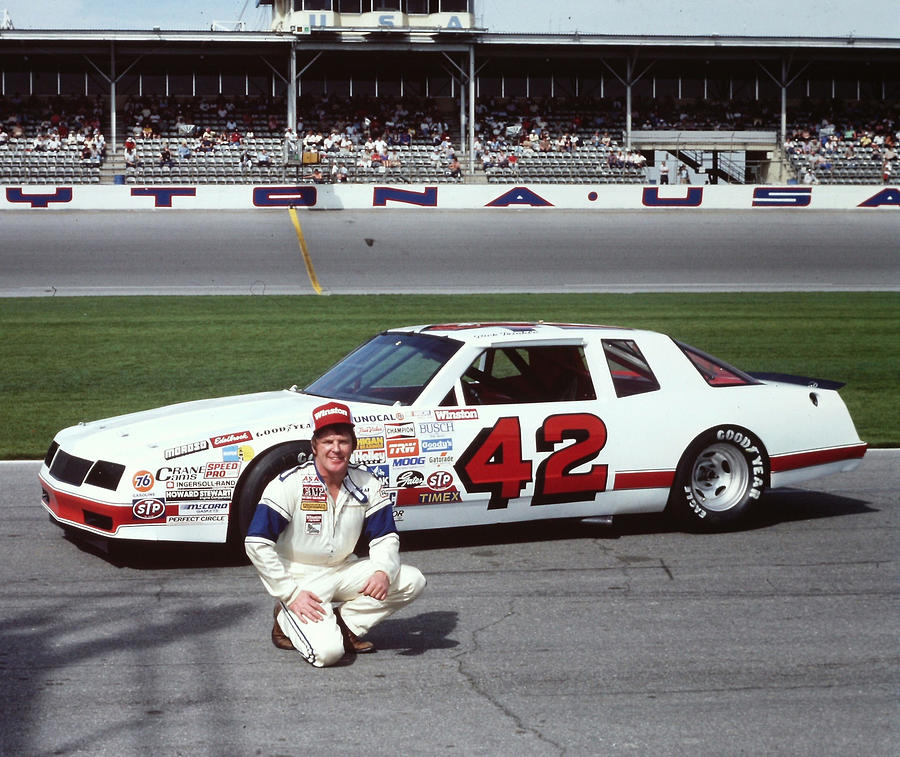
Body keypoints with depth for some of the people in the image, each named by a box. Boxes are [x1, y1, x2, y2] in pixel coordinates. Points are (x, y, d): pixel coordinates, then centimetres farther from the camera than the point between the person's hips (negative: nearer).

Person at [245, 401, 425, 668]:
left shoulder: (368, 485, -3)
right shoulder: (289, 485, -17)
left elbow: (385, 537, 4)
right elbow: (257, 544, -18)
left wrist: (383, 571, -19)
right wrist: (291, 594, -20)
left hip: (344, 571, 5)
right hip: (301, 579, -5)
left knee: (412, 581, -11)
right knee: (327, 652, -26)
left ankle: (345, 625, 0)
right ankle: (287, 622, 6)